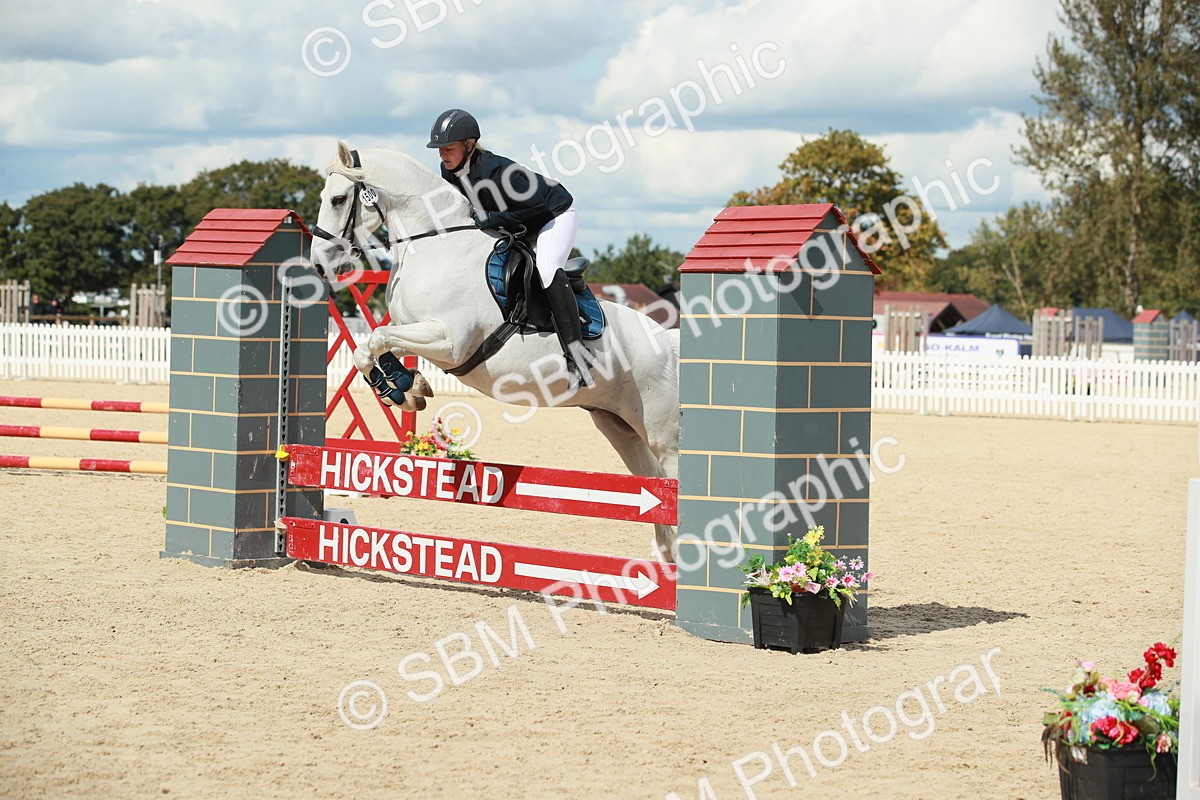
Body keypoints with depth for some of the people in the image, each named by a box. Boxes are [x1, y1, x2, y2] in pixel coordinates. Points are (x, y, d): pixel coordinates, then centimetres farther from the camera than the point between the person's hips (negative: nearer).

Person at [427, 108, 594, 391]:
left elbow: (537, 205, -32)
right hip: (516, 227, 10)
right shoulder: (449, 172, -11)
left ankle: (575, 356, -36)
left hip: (555, 214, -10)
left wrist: (492, 219, -33)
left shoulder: (494, 170, -36)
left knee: (547, 270, -31)